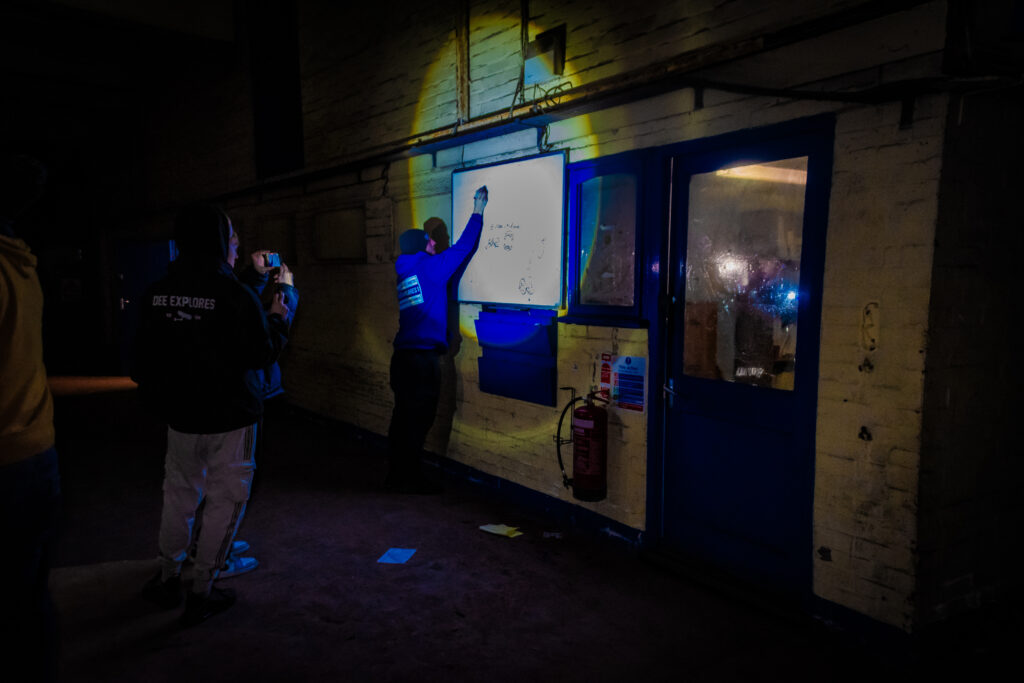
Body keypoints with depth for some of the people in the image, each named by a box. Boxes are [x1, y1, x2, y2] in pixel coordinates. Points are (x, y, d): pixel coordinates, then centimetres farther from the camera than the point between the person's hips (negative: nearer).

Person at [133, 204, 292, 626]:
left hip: (180, 416, 6)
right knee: (226, 500, 8)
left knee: (179, 495, 21)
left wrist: (156, 396, 25)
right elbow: (262, 354, -14)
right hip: (229, 417, -6)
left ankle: (168, 579, 34)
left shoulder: (158, 293, 0)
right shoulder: (235, 295, -19)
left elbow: (144, 357, 9)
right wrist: (278, 318, 4)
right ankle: (202, 593, 14)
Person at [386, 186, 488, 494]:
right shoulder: (430, 267, -6)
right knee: (417, 419, -1)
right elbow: (463, 247, 0)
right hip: (423, 358, -8)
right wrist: (478, 211, 10)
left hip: (403, 356, 8)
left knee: (404, 417, 14)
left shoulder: (404, 274, 16)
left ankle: (396, 474, 22)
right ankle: (409, 479, 6)